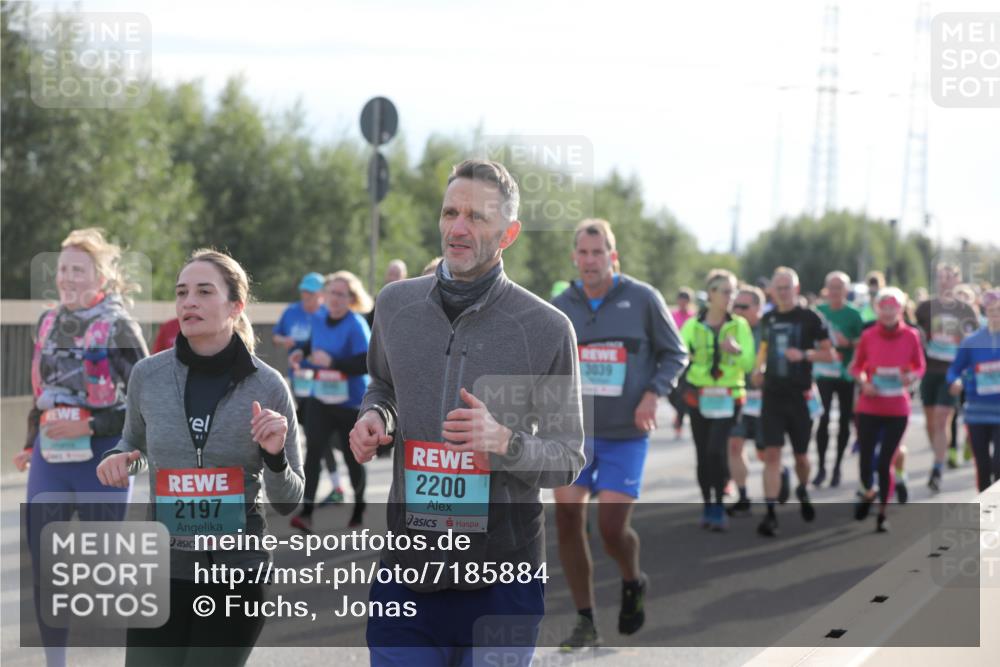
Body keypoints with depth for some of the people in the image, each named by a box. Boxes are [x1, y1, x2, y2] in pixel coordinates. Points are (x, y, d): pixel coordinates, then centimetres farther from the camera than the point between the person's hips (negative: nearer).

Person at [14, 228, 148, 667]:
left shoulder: (117, 327, -8)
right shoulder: (48, 322, 9)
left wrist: (90, 426, -18)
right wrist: (32, 445, 19)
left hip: (101, 462, -5)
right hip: (50, 462, 5)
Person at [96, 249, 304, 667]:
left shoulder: (267, 386, -6)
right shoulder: (148, 375, -2)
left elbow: (288, 502, 0)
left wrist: (274, 456, -19)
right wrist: (120, 460, -3)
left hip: (236, 573, -1)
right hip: (162, 569, 1)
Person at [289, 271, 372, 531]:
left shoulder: (357, 325, -16)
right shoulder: (319, 319, 4)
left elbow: (366, 363, -26)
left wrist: (332, 362, -32)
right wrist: (303, 352, 8)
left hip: (351, 402, -4)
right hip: (320, 400, 4)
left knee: (353, 457, 9)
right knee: (313, 451, -12)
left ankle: (359, 507, 34)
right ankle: (306, 512, -17)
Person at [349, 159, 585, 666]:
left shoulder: (547, 329, -5)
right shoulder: (396, 304, 6)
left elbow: (568, 460, -1)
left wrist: (505, 443, -20)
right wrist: (374, 417, 3)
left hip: (504, 582, -2)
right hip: (407, 568, 2)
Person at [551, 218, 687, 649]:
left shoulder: (643, 299, -5)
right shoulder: (559, 307, 3)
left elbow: (675, 354, 4)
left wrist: (653, 394, -10)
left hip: (625, 436, -3)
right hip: (574, 433, 3)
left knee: (611, 527, -9)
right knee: (567, 519, -6)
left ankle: (633, 583, 26)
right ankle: (585, 622, 7)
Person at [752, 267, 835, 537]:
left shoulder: (809, 319, -4)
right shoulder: (768, 319, 8)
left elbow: (830, 354, -4)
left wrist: (804, 354, -20)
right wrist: (759, 368, 4)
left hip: (800, 396, -2)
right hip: (773, 395, 2)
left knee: (801, 455, 11)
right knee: (771, 453, -9)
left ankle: (803, 490, 43)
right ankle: (770, 513, -12)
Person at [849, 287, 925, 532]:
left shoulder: (911, 336, -3)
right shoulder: (868, 336, -2)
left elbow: (920, 367, 7)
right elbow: (856, 367, 9)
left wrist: (911, 377, -14)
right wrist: (864, 382, -10)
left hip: (898, 409, 0)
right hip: (869, 408, 0)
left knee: (886, 461, 1)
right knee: (866, 456, -2)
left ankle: (882, 513, 16)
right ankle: (867, 492, 31)